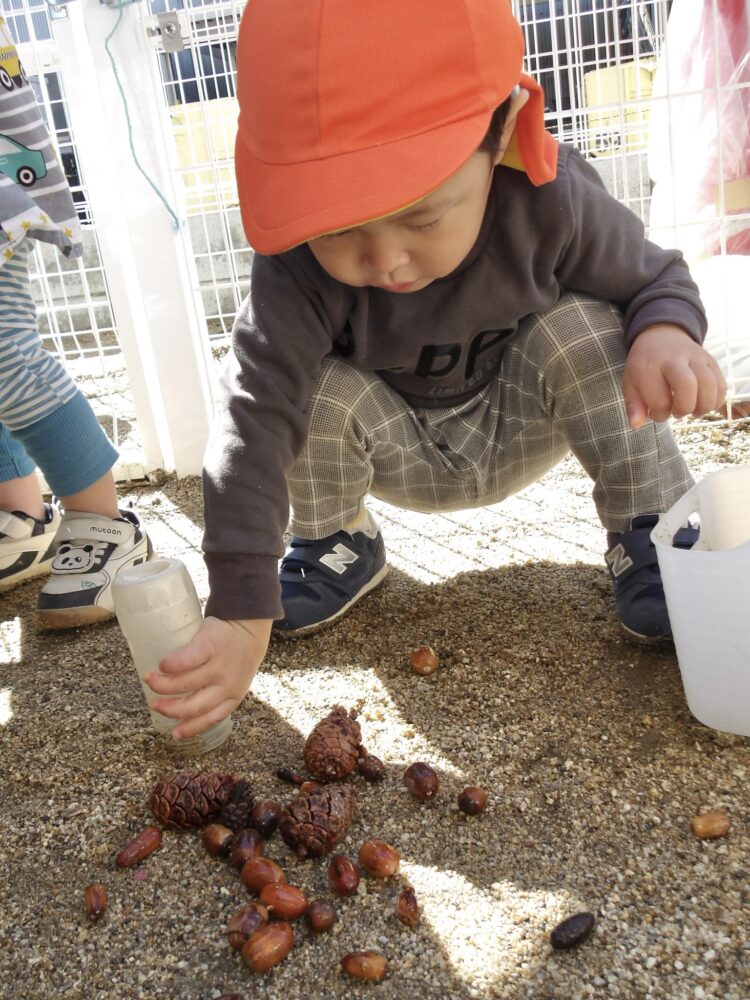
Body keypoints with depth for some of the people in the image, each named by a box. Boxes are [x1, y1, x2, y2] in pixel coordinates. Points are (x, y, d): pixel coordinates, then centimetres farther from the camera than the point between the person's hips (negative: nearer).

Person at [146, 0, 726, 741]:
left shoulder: (552, 200, -27)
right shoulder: (298, 275, -33)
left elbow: (653, 278, -11)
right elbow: (253, 424, -37)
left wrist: (666, 333, -37)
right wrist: (240, 615, -44)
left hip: (519, 430, 1)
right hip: (400, 453, 0)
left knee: (583, 327, -26)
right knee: (321, 389, -29)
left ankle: (650, 538, -8)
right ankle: (337, 546, 1)